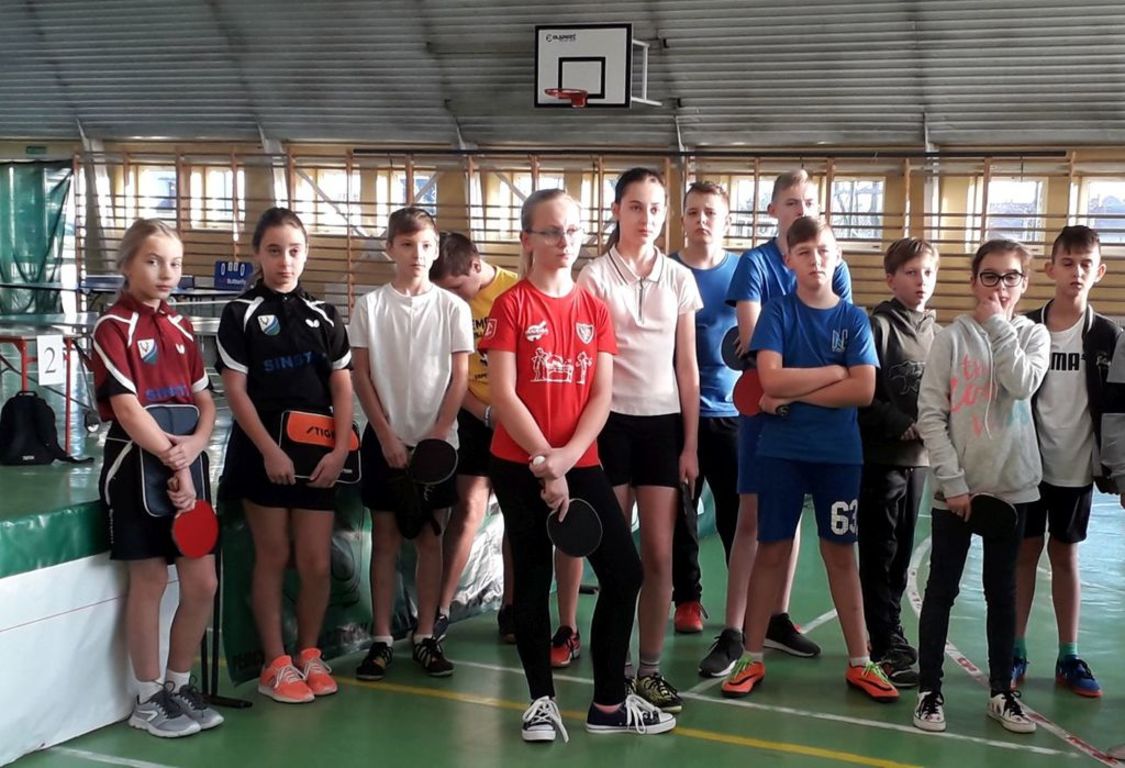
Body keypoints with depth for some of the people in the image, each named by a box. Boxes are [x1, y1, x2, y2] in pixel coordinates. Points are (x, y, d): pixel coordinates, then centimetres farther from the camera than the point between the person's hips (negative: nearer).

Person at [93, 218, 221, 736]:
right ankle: (148, 699, 15)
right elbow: (127, 409, -16)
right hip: (138, 466, -6)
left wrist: (195, 445, -10)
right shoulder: (114, 327, -8)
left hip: (186, 463, 6)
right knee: (149, 583, 2)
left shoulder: (181, 328, 12)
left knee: (202, 584, 6)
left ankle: (178, 685, 23)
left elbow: (205, 402, 10)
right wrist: (173, 462, -17)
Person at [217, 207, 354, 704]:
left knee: (317, 562, 3)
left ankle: (309, 654, 21)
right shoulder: (242, 314, 0)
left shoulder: (323, 315, 9)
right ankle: (276, 664, 13)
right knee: (273, 557, 4)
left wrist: (339, 449, -6)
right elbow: (236, 392, -6)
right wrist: (270, 451, -13)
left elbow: (342, 388, 6)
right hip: (263, 451, -3)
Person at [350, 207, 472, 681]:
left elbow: (459, 378, 0)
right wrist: (387, 436, -8)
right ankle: (381, 640, 8)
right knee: (385, 539, 4)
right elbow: (361, 376, -1)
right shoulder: (370, 306, 0)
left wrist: (436, 435, -8)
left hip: (436, 440, 0)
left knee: (431, 539, 6)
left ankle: (426, 637, 13)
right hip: (385, 440, 0)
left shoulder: (453, 308, 0)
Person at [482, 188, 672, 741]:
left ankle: (608, 703, 12)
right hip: (520, 466, -4)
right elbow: (503, 395, -11)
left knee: (624, 572, -1)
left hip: (581, 463, 4)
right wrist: (544, 462, -17)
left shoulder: (595, 310, 7)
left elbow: (601, 395, 1)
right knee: (533, 578, 6)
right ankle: (542, 700, 20)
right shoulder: (511, 306, -5)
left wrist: (567, 455, -13)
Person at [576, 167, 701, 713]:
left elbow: (687, 367, 8)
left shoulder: (679, 279, 7)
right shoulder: (594, 276, -1)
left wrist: (690, 444, 5)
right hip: (611, 421, -2)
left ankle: (650, 668, 12)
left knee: (658, 554, 2)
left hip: (664, 422, 3)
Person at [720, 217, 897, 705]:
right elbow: (771, 380, -16)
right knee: (772, 549, 5)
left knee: (841, 553, 9)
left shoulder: (853, 318, 2)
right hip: (781, 450, -1)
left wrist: (794, 394, -13)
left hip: (839, 453, 1)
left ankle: (859, 663, 17)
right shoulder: (777, 312, -2)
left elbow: (863, 391, -10)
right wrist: (835, 372, -10)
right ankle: (752, 658, 15)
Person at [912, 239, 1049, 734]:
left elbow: (1023, 385, -17)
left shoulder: (1033, 335, 4)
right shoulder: (952, 337, -3)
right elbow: (930, 414, -6)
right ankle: (929, 690, 13)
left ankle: (1001, 691, 21)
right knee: (942, 588, 4)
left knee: (1002, 590, 11)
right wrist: (953, 481, -12)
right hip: (955, 487, -2)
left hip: (1012, 484, 2)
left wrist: (998, 324, -13)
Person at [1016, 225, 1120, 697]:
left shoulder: (1108, 336, -1)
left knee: (1065, 555, 10)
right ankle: (1016, 652, 14)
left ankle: (1068, 657, 19)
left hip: (1076, 466, 1)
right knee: (1025, 551, 6)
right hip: (1028, 462, -1)